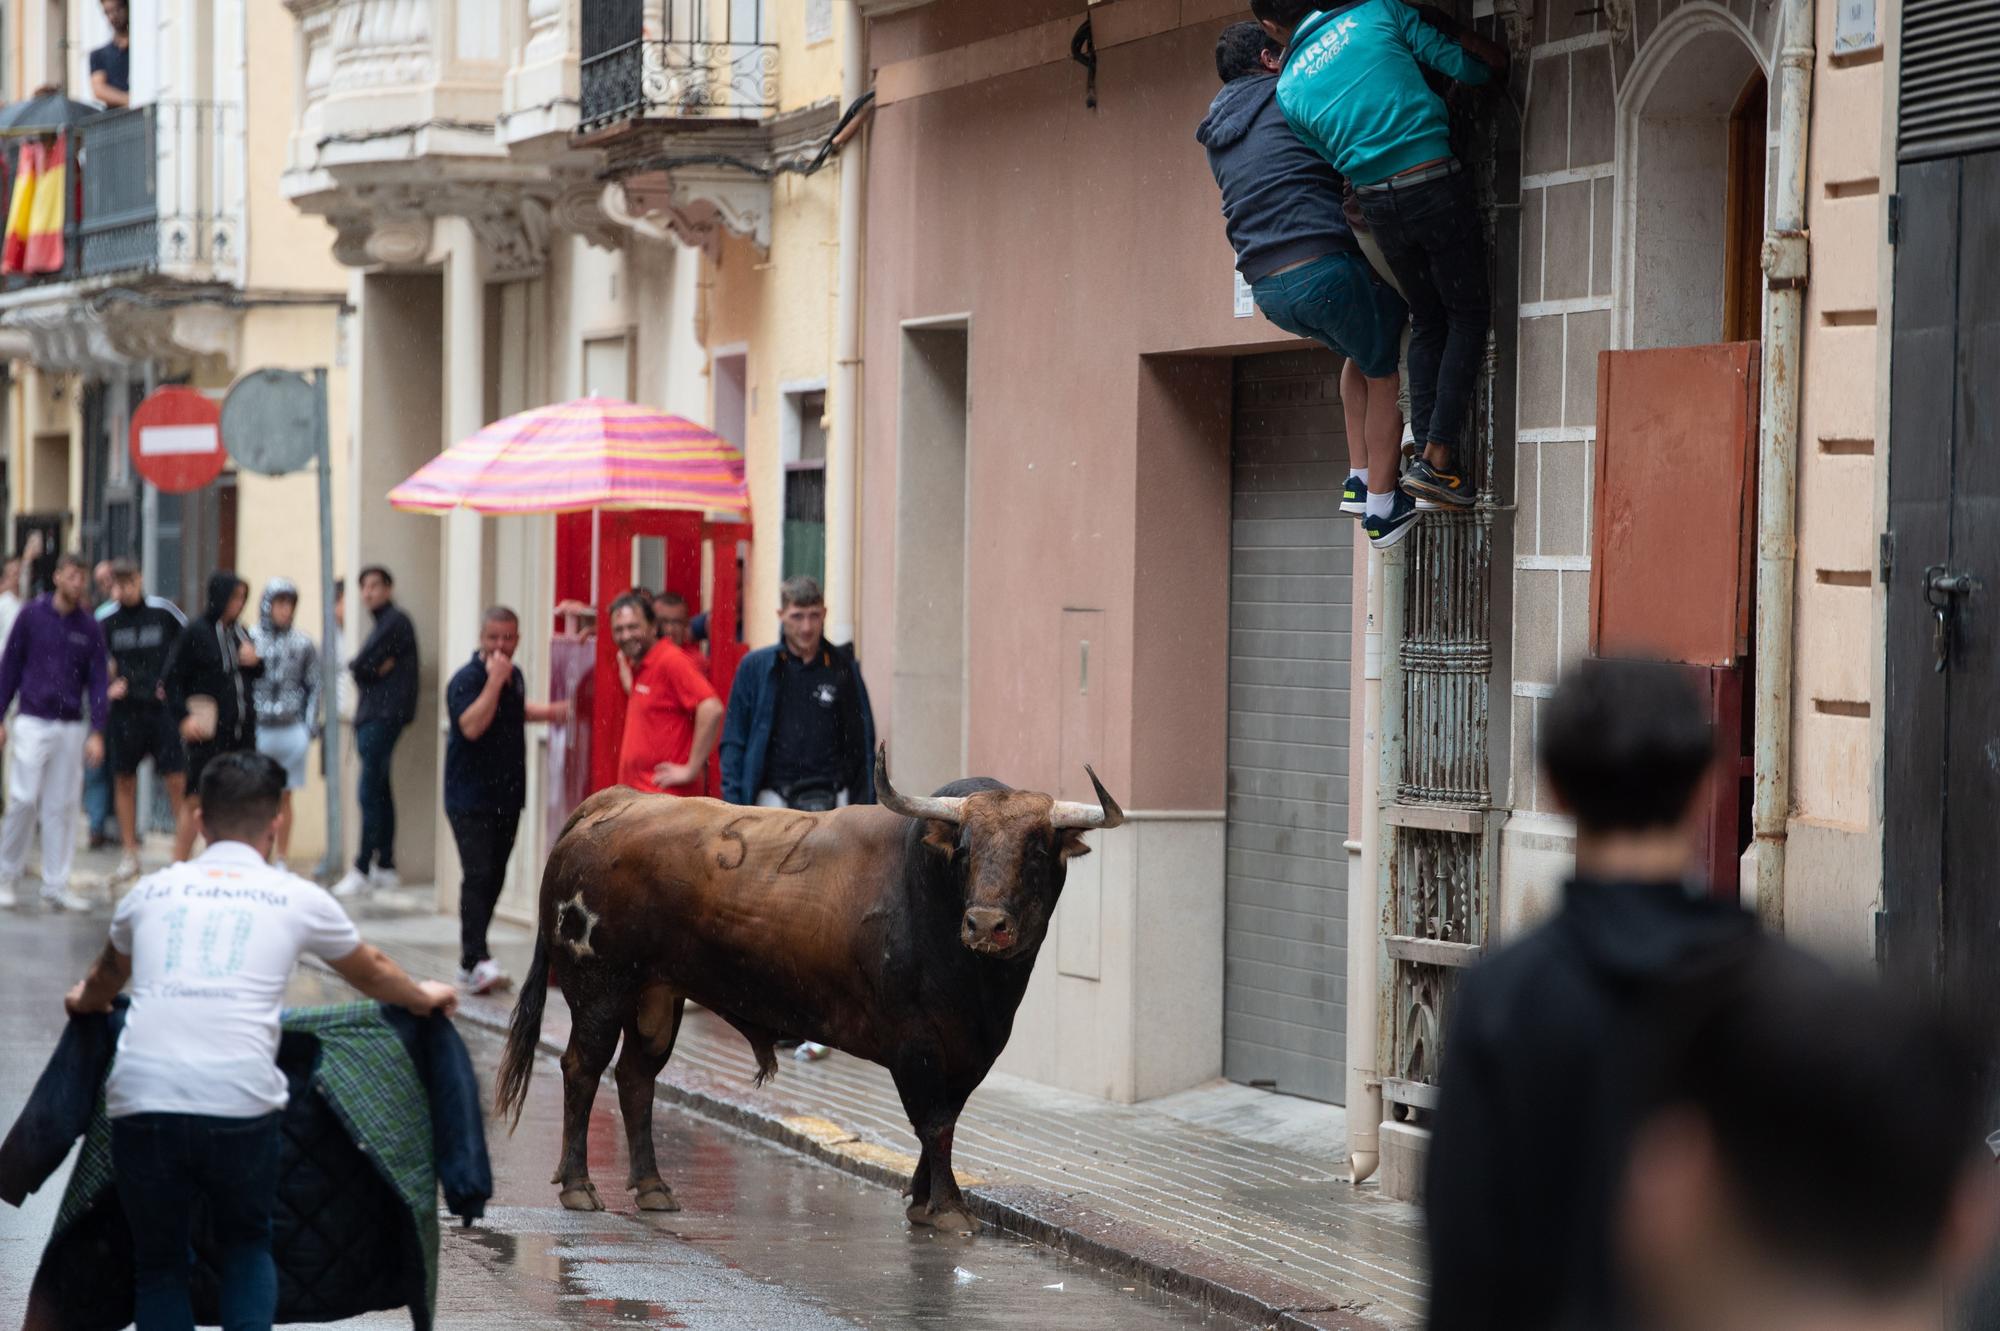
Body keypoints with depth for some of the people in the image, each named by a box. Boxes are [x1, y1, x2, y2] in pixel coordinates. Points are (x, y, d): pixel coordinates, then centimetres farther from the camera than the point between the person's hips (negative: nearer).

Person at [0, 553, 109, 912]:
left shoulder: (89, 627, 5)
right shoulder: (32, 615, 0)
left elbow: (97, 681, 5)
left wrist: (97, 731, -4)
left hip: (72, 727, 2)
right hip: (33, 722, -2)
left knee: (63, 805, 3)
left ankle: (56, 885, 8)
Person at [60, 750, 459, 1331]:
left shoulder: (151, 890, 20)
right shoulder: (298, 899, 16)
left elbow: (105, 978, 43)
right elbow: (374, 975, 36)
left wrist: (84, 1000, 67)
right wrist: (426, 998, 58)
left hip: (141, 1103, 1)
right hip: (241, 1106, -1)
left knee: (159, 1264, 18)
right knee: (245, 1246, 24)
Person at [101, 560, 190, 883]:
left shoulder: (164, 611, -3)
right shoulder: (106, 620, 1)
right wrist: (109, 685, -5)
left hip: (163, 707, -2)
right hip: (125, 709, 2)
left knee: (178, 781, -7)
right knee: (125, 781, 7)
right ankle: (130, 856, 17)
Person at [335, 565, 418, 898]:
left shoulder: (395, 622, -9)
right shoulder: (383, 623, 21)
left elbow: (362, 666, -15)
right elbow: (359, 667, 12)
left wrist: (365, 668, 5)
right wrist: (373, 669, -7)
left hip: (383, 717, -10)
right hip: (372, 716, 10)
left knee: (370, 793, -11)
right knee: (379, 792, 12)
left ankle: (362, 870, -12)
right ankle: (385, 866, 16)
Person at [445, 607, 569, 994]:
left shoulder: (515, 675, 12)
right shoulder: (466, 679, -13)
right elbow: (472, 726, -28)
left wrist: (550, 712, 19)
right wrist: (495, 681, -26)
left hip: (507, 798, 8)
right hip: (471, 799, -8)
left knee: (494, 878, 9)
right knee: (479, 876, -16)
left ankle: (470, 960, 17)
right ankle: (476, 961, -22)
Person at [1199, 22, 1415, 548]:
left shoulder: (1217, 138, 23)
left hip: (1268, 289, 7)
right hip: (1325, 268, -7)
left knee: (1364, 350, 31)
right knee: (1385, 371, 14)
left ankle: (1359, 480, 24)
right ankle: (1382, 508, 11)